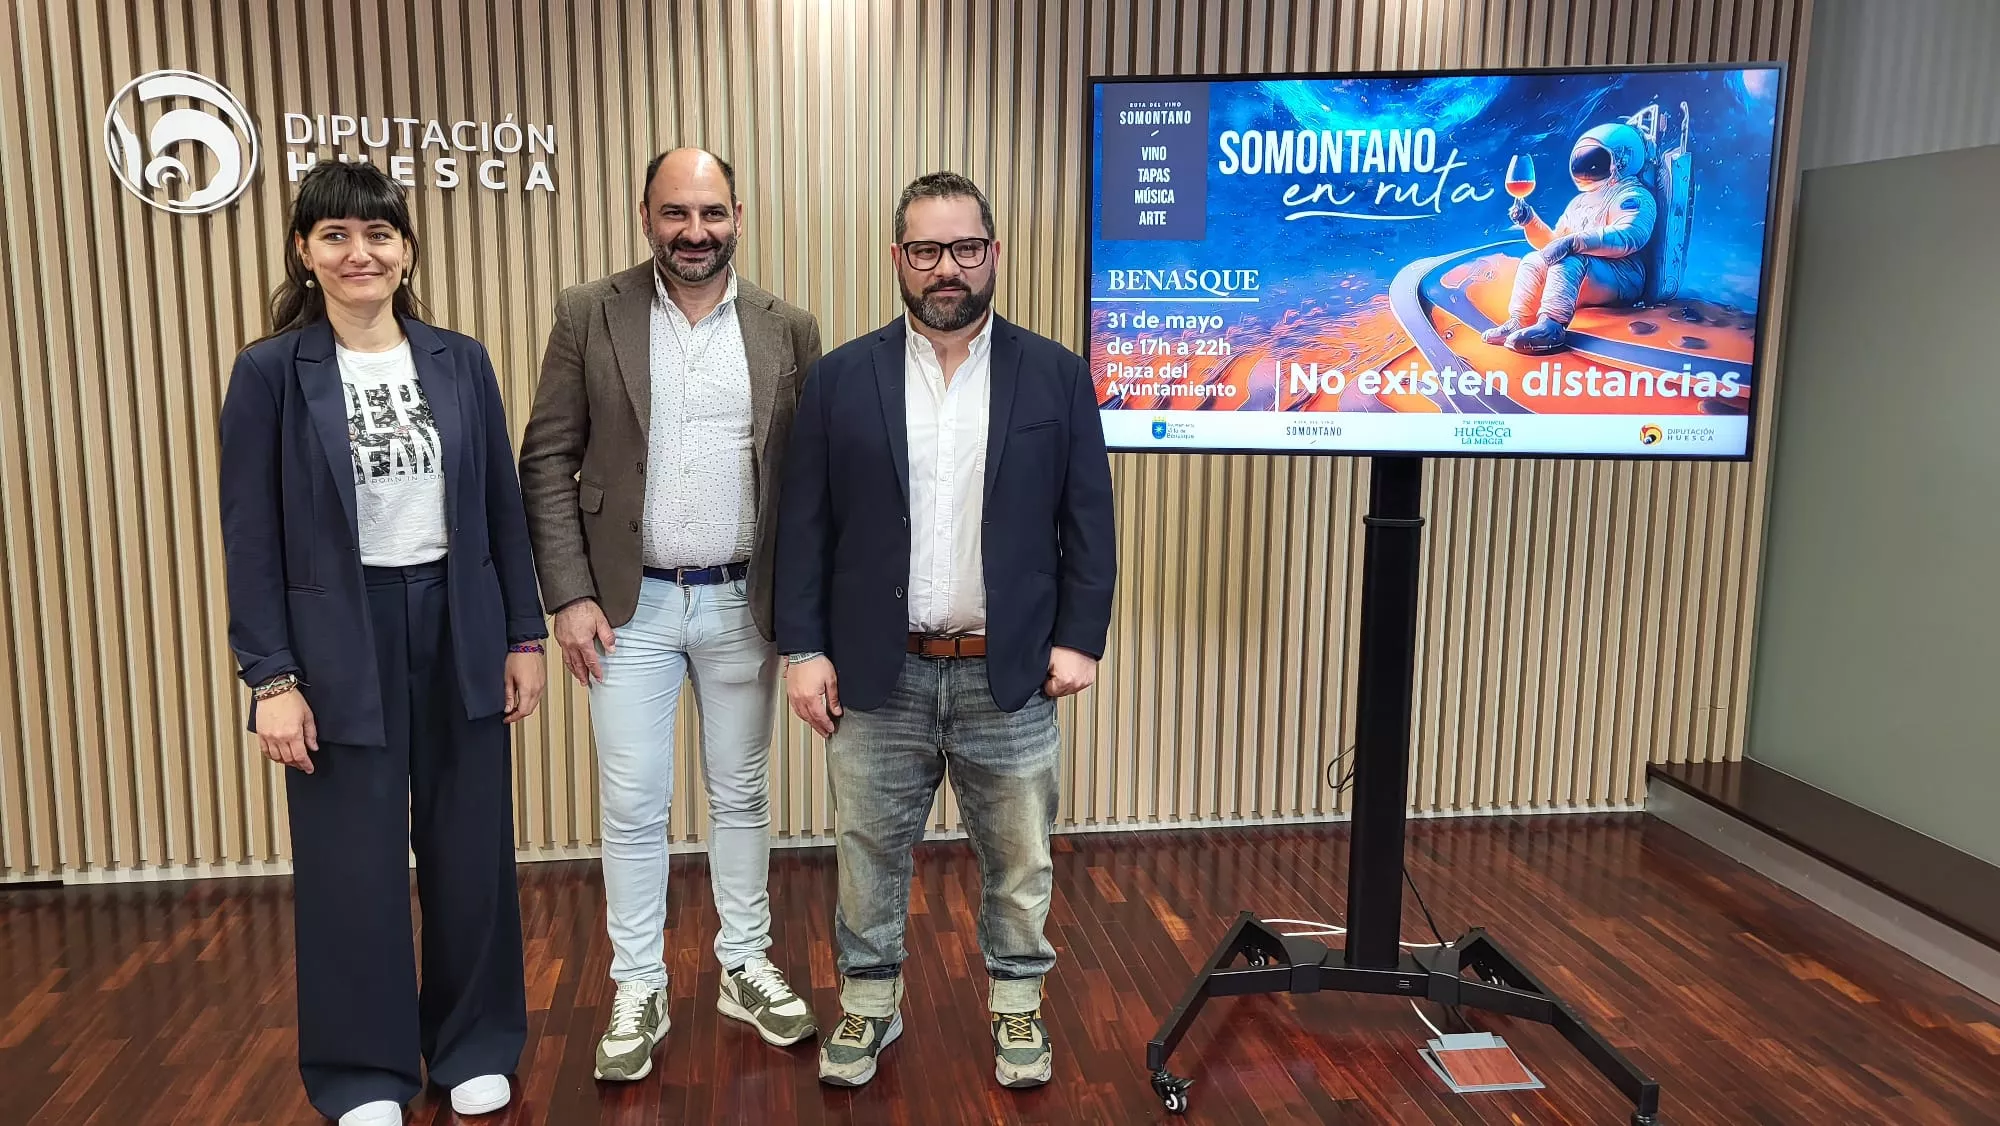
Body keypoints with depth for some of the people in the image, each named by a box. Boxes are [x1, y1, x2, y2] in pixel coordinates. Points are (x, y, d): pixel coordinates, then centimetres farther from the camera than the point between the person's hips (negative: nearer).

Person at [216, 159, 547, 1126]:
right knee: (353, 864, 8)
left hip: (458, 629, 2)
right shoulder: (269, 372, -4)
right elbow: (251, 536, -5)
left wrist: (524, 636, 4)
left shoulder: (461, 362, 3)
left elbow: (501, 508, 6)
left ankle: (475, 1048, 30)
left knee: (470, 852, 11)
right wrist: (271, 678, -9)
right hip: (340, 641, -2)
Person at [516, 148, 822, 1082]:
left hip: (743, 603, 1)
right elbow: (547, 463, -3)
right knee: (632, 806, 6)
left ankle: (745, 970, 30)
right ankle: (638, 993, 23)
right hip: (629, 603, -1)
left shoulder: (786, 329, 1)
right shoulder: (590, 316, -3)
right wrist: (570, 596, -9)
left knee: (742, 795, 13)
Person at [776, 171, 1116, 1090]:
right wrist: (803, 648, -4)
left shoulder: (1056, 376, 1)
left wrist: (1079, 638, -5)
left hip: (1011, 674, 0)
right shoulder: (839, 379, 1)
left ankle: (1017, 1005, 34)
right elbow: (804, 525, 1)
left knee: (1018, 859, 13)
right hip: (877, 675, 1)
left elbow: (1088, 523, 2)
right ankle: (868, 1004, 34)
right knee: (870, 856, 14)